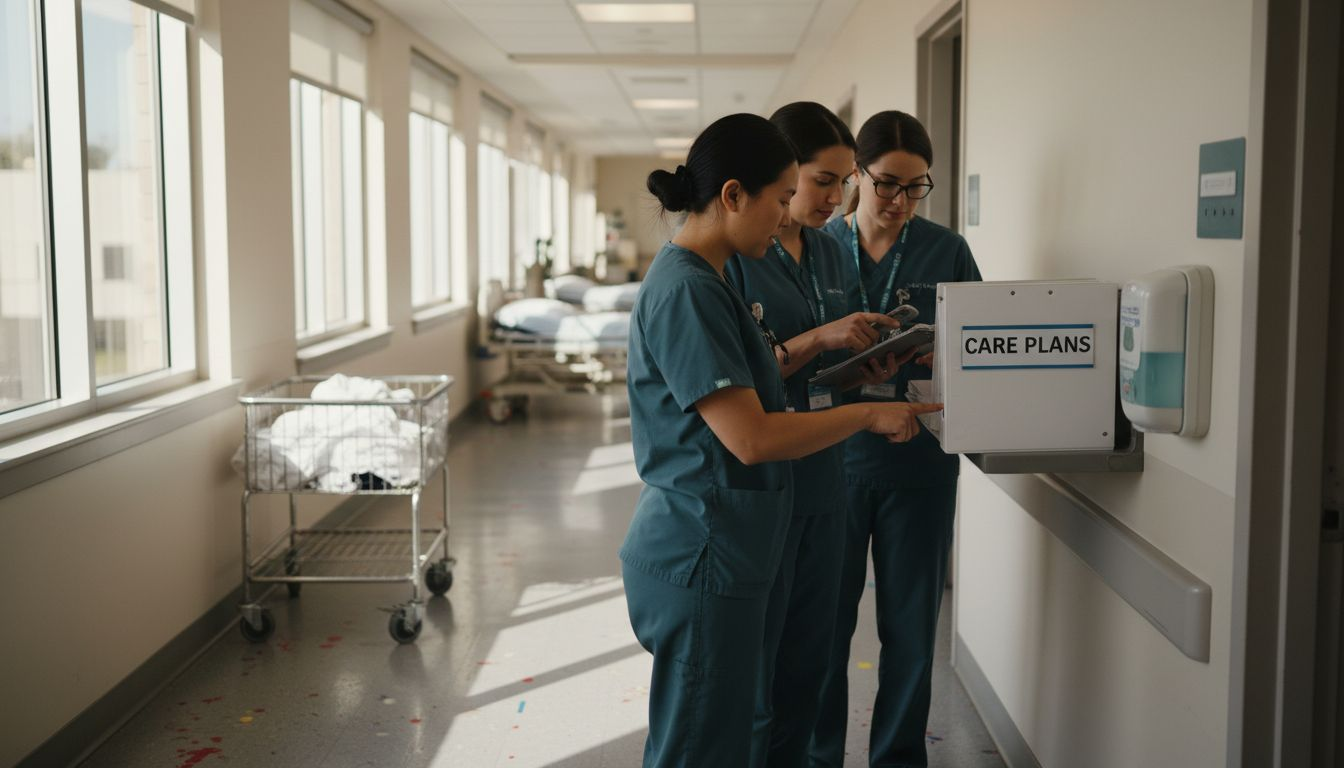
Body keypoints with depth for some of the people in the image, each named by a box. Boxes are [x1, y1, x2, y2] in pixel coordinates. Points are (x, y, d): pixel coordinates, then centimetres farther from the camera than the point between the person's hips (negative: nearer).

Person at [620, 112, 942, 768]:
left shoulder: (699, 278, 12)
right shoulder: (686, 291, -19)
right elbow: (751, 439, -22)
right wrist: (868, 414, -13)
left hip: (714, 551, 10)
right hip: (699, 560, -10)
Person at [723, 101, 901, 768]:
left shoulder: (828, 251, 10)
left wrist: (873, 361, -3)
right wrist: (816, 341, -23)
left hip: (821, 479, 7)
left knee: (808, 663, 17)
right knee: (751, 672, 5)